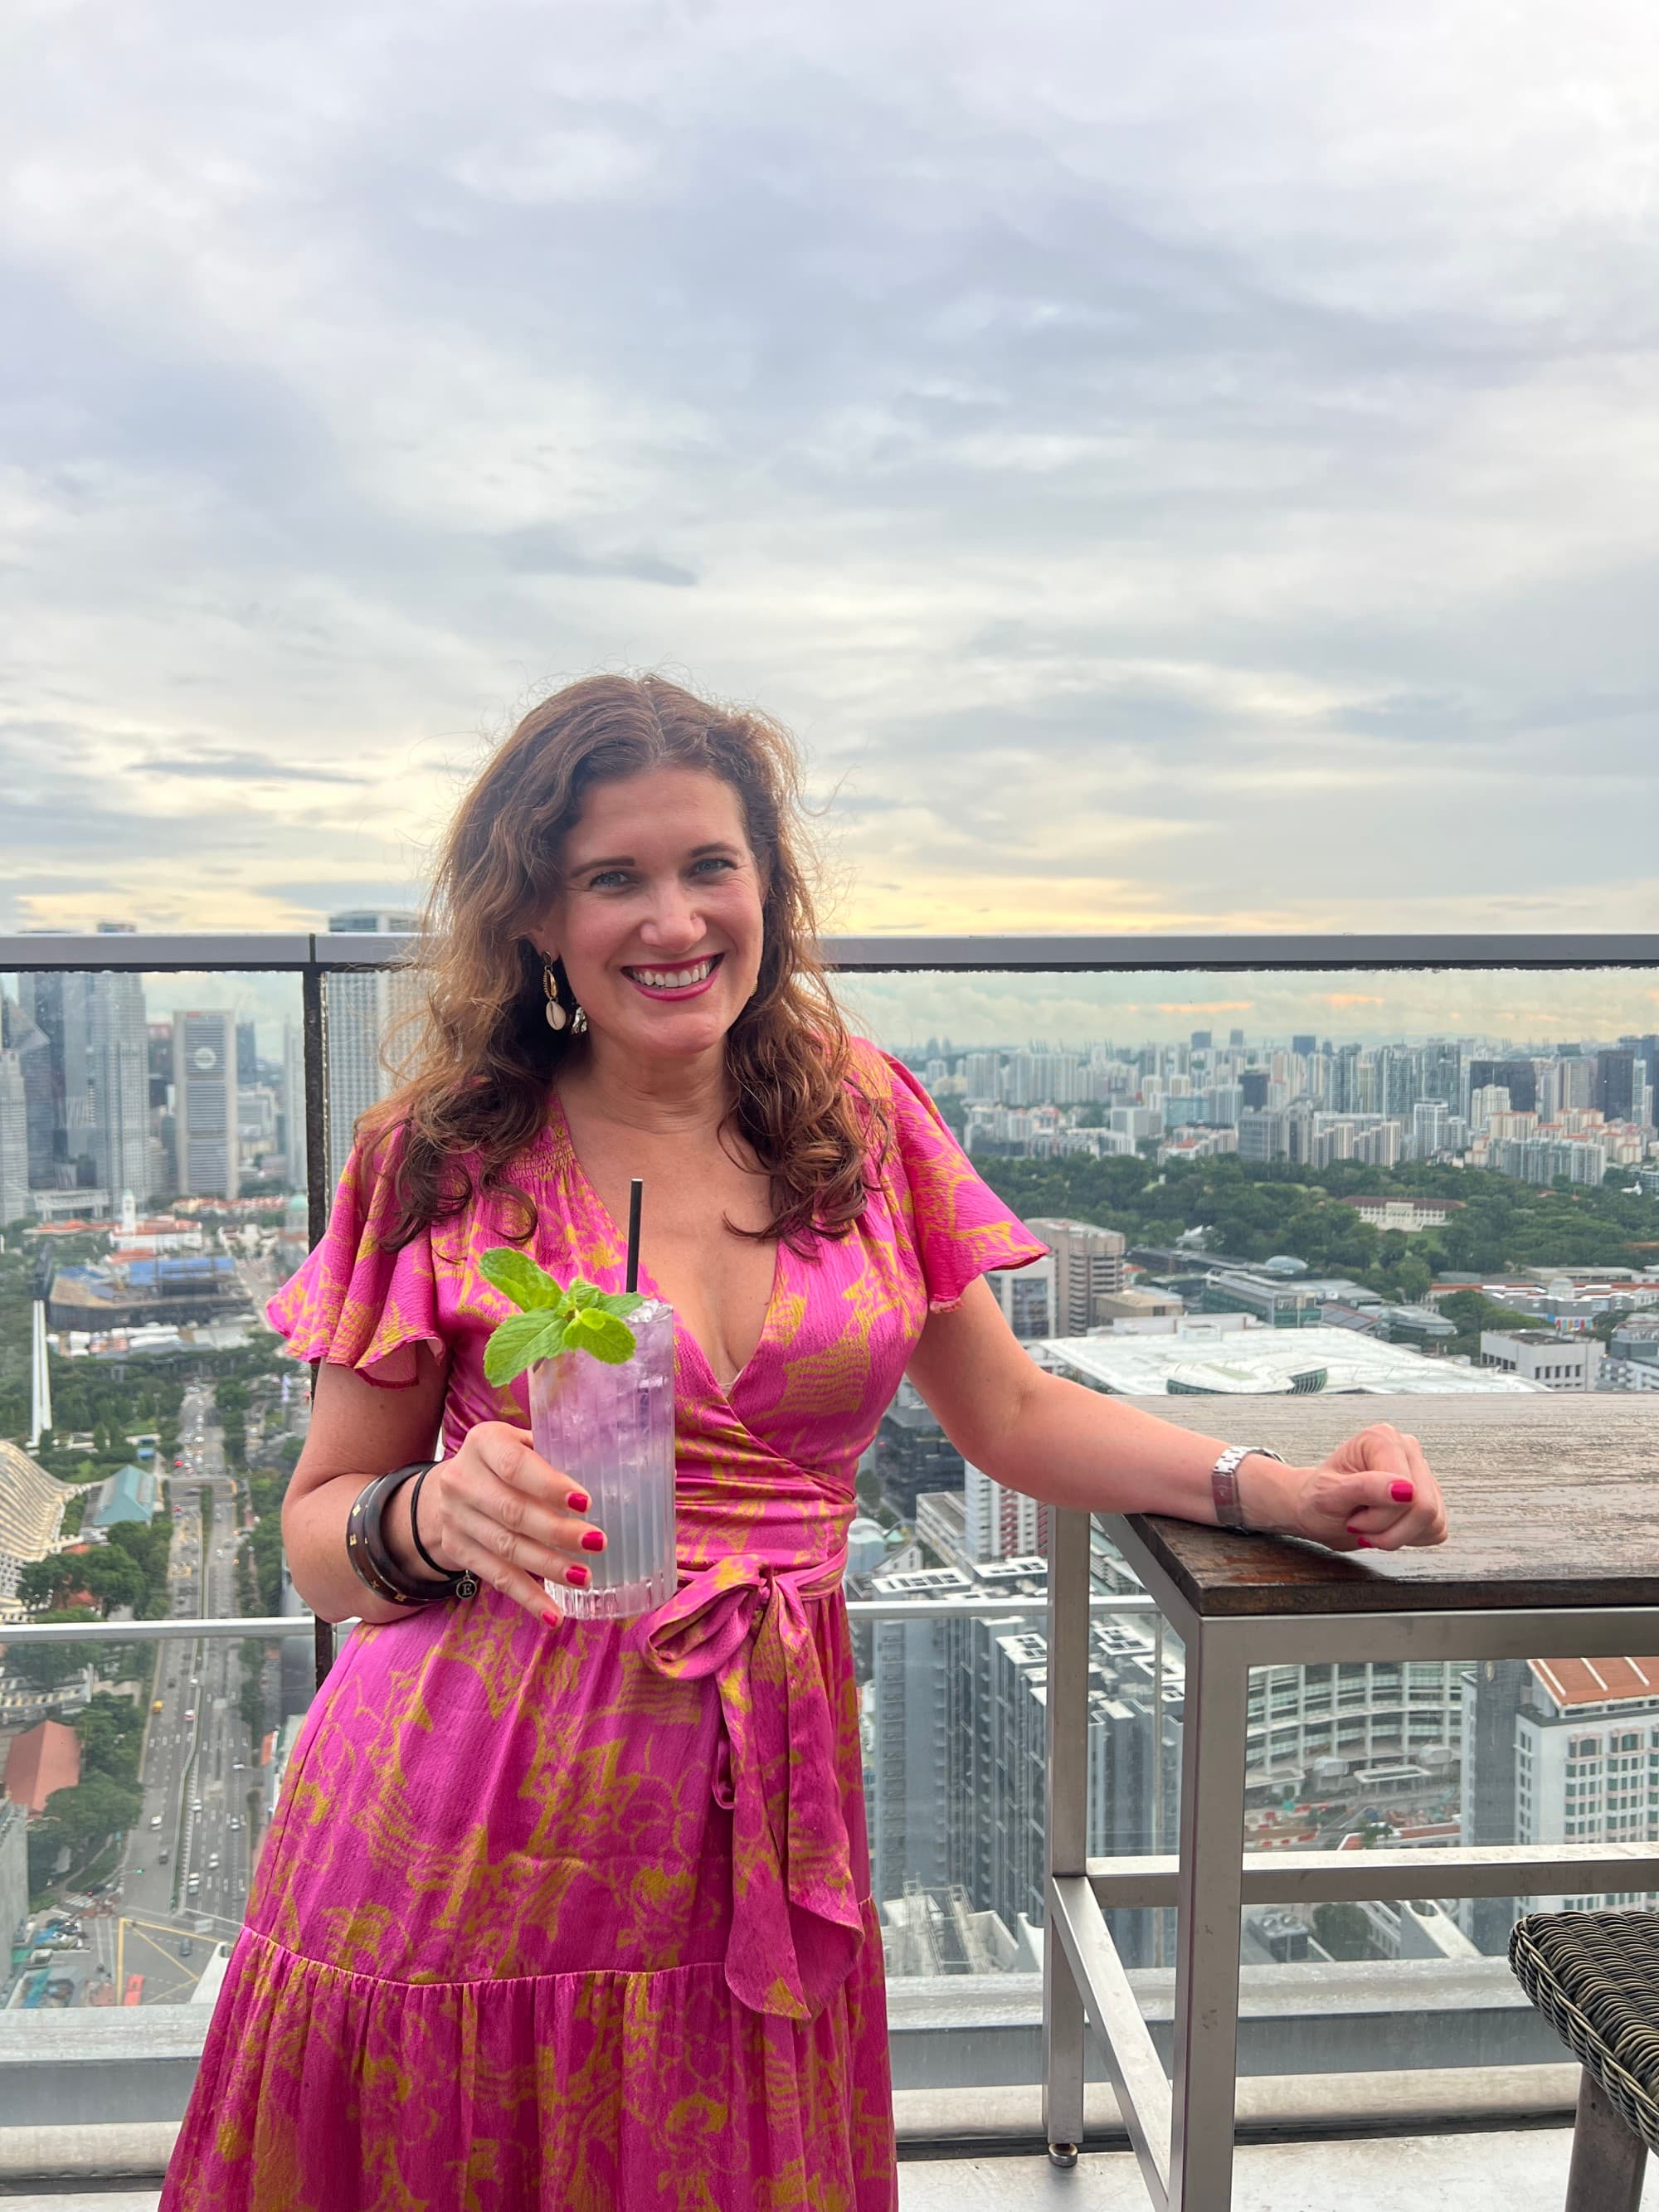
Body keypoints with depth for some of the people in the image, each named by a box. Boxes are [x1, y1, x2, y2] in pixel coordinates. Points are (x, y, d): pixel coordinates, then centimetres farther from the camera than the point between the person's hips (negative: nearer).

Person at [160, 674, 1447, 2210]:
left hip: (750, 1835, 2)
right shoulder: (445, 1159, -4)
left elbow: (1011, 1412, 11)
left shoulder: (860, 1119, 2)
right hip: (464, 1844, -1)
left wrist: (1268, 1487, -1)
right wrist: (434, 1518, -20)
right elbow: (319, 1531, 2)